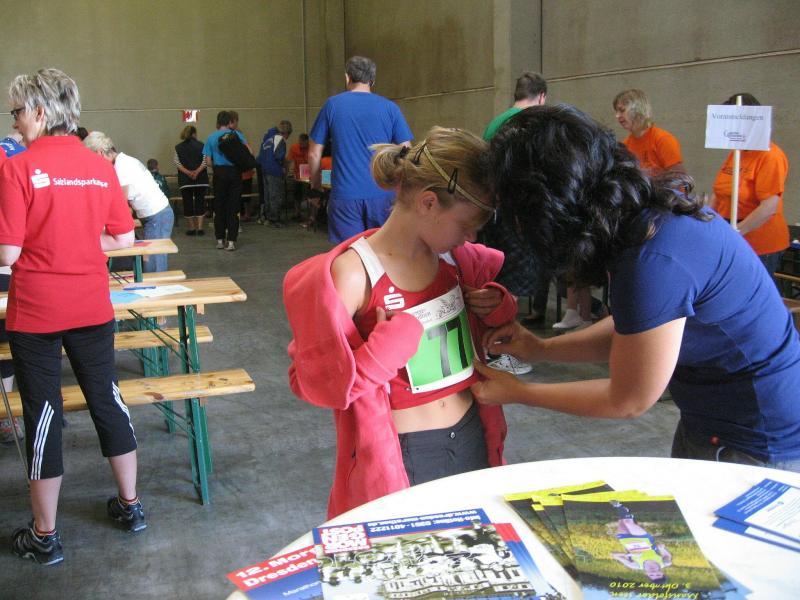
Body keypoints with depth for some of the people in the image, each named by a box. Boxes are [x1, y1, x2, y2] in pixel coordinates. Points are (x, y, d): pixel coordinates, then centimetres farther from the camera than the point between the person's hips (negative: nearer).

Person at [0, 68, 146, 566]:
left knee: (43, 413, 6)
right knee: (106, 397, 17)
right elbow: (124, 239, 3)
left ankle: (45, 535, 19)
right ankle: (130, 504, 30)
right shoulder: (101, 167, 0)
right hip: (92, 309, 4)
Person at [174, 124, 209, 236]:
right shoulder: (201, 145, 0)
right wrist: (197, 171, -13)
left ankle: (191, 228, 9)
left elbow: (177, 162, -5)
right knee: (200, 202, 5)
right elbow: (205, 161, -10)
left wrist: (188, 172, -12)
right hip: (201, 179, -1)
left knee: (188, 203, 6)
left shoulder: (178, 147, 5)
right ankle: (200, 227, 0)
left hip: (185, 180, 1)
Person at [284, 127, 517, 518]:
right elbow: (312, 381, -18)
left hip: (473, 441, 6)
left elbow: (502, 273, 18)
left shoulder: (456, 255, -3)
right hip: (401, 459, -6)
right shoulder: (353, 273, -22)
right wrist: (390, 343, -29)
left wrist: (498, 302, -4)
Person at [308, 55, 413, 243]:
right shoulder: (390, 108, 3)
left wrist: (315, 183, 20)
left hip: (345, 195, -1)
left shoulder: (332, 105, 2)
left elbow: (314, 154, 5)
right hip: (383, 194, 1)